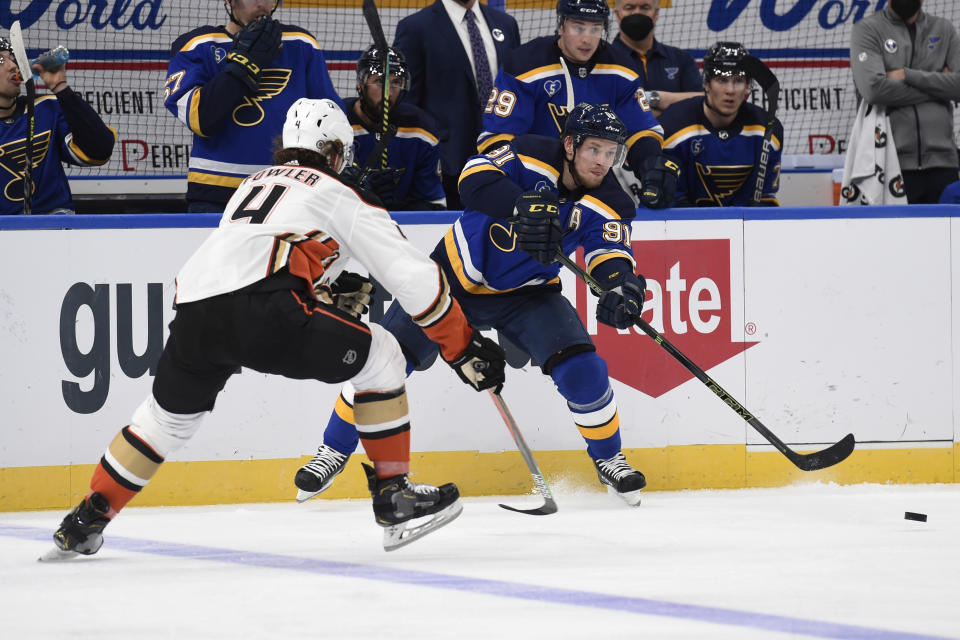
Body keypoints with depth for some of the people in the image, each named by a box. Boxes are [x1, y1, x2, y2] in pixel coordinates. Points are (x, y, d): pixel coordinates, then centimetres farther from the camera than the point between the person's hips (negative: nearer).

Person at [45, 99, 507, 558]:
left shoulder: (252, 186, 36)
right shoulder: (339, 196, 18)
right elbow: (412, 276, 13)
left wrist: (327, 294, 36)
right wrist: (465, 348, 17)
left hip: (193, 312, 6)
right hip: (260, 309, -6)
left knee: (170, 413, 30)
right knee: (380, 357, 11)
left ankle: (84, 522, 30)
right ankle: (393, 495, 8)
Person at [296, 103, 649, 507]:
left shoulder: (607, 201, -14)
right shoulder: (532, 156, -22)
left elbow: (610, 253, -26)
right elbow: (475, 180, -37)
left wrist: (622, 284, -50)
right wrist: (522, 206, -55)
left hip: (527, 294, 2)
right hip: (458, 274, -2)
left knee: (581, 368, -18)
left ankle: (607, 458, 7)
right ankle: (334, 450, 13)